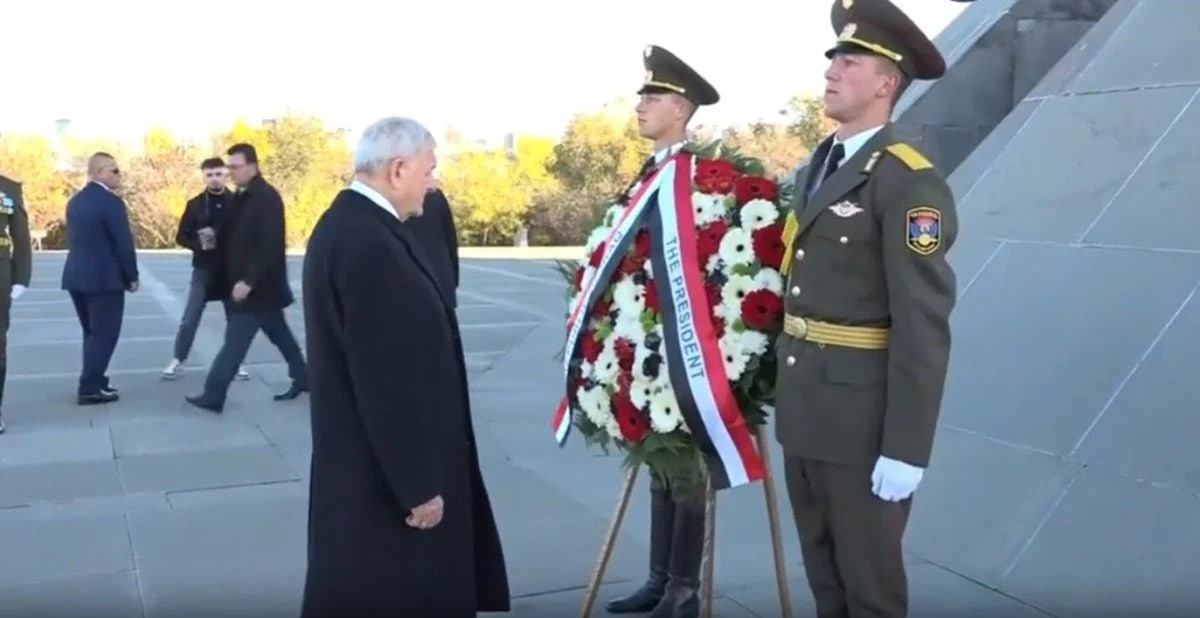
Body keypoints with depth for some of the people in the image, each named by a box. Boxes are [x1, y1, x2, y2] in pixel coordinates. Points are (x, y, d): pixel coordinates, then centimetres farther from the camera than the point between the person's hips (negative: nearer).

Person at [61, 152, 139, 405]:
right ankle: (90, 388, 0)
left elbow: (73, 239, 16)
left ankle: (93, 382, 21)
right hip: (104, 278, -8)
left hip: (77, 276, 8)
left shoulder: (75, 201, 12)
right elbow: (123, 243, -15)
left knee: (92, 333, 17)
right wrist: (132, 276, -3)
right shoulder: (111, 202, -14)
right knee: (104, 334, -1)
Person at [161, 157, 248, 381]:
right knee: (190, 319, 2)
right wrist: (199, 243, -17)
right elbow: (181, 236, 2)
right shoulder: (195, 204, 2)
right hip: (203, 270, 0)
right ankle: (178, 359, 17)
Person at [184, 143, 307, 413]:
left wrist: (248, 281, -25)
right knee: (279, 333, 17)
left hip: (257, 286, -9)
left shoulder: (267, 198, -17)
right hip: (243, 282, 9)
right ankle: (302, 379, 28)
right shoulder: (243, 196, 11)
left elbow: (270, 246, -23)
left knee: (235, 340, -6)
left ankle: (213, 395, -2)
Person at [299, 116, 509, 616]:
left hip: (370, 462, 10)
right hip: (383, 475, -10)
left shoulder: (348, 224, 8)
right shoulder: (368, 243, -25)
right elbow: (387, 378, -26)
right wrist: (418, 483, -20)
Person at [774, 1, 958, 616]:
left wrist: (906, 449, -20)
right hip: (804, 407, 8)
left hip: (863, 414, -8)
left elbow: (924, 326, -20)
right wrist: (786, 389, 14)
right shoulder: (817, 168, 11)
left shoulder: (910, 181, -16)